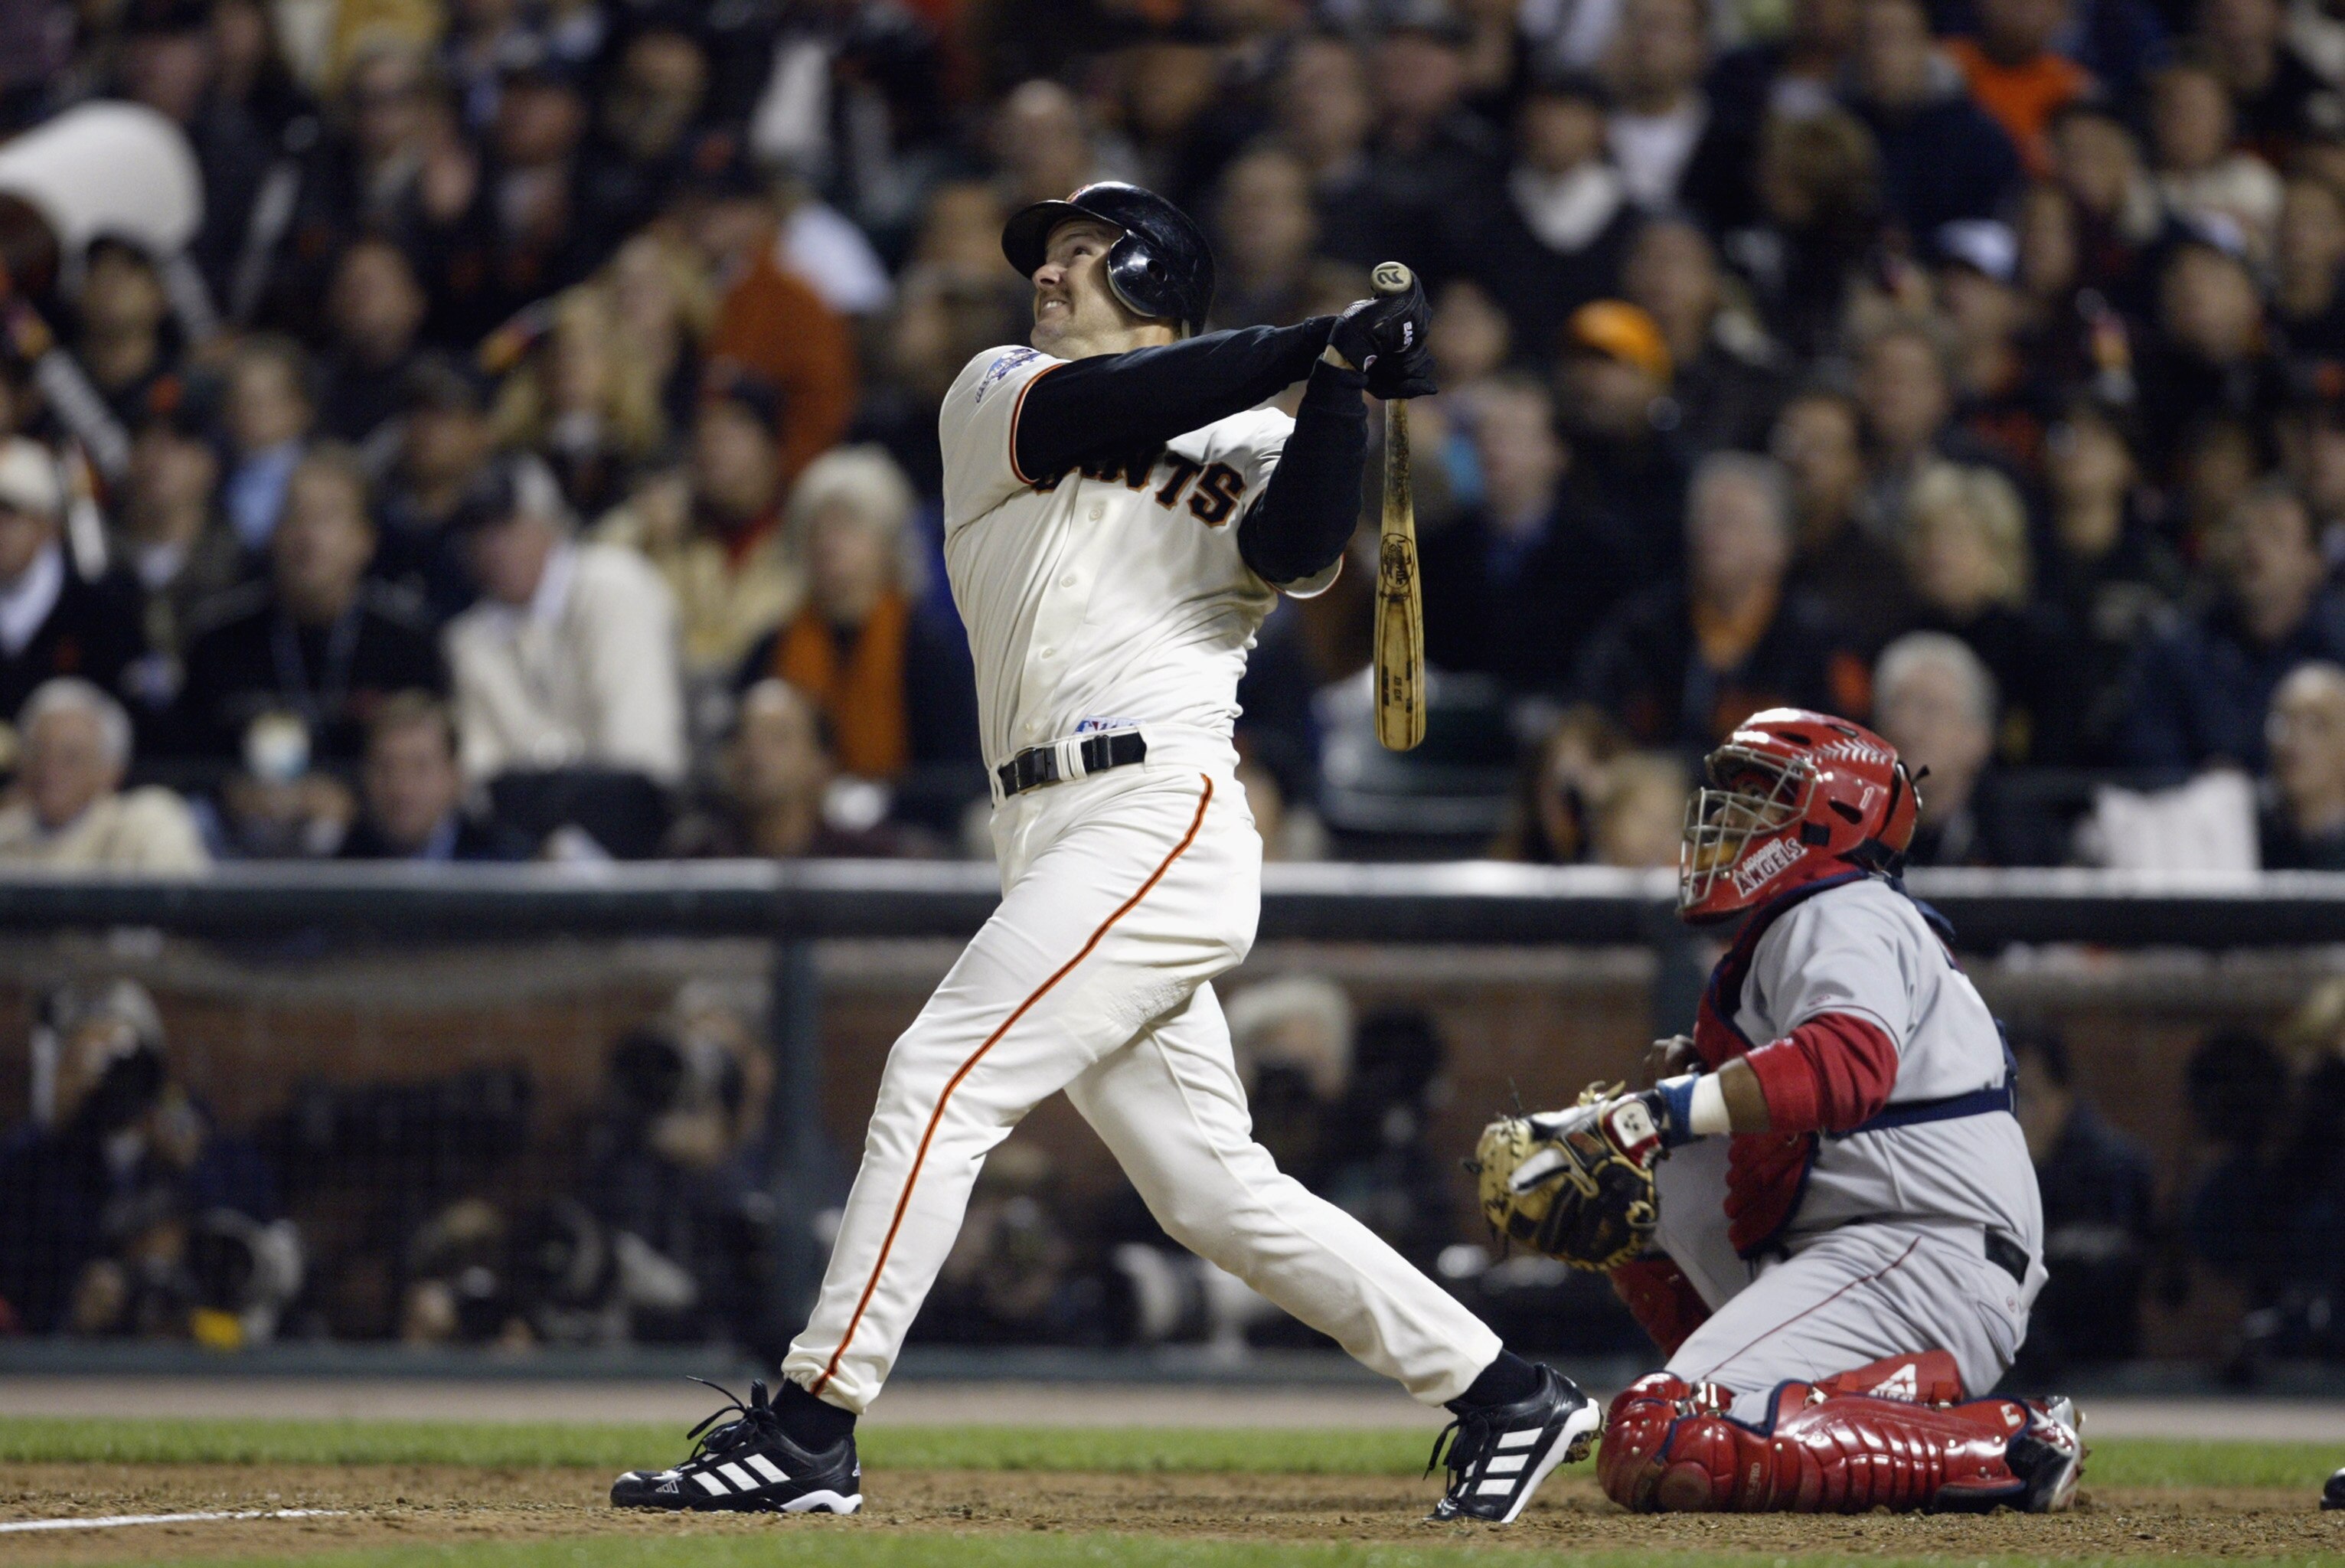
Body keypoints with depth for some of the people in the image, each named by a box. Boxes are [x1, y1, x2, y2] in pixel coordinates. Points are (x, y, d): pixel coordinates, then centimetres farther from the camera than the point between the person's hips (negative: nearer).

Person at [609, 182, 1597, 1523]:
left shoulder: (1250, 448, 8)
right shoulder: (997, 397, 20)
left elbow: (1298, 553, -12)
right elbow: (1099, 410, -1)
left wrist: (1341, 383, -21)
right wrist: (1321, 339, -6)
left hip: (1161, 815, -6)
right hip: (1062, 837, 6)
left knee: (942, 1079, -15)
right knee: (1211, 1187, 4)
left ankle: (808, 1432, -14)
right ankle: (1504, 1396, 11)